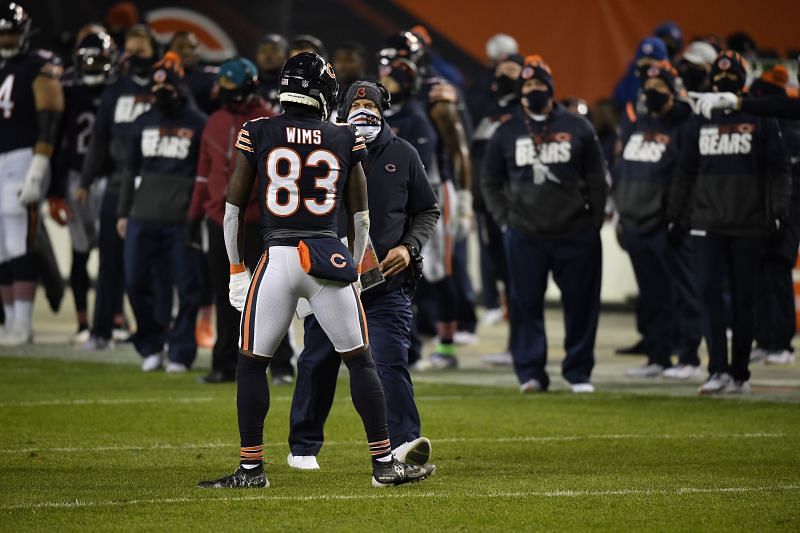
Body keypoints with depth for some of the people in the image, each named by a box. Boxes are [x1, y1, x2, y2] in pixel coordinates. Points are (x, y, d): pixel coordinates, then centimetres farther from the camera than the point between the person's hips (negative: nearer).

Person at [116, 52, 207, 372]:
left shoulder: (197, 125, 0)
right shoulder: (143, 124, 13)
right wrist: (123, 212, 16)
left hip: (181, 220, -4)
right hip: (143, 216, 4)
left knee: (186, 287, -3)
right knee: (136, 282, 1)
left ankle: (180, 352, 6)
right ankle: (151, 347, 16)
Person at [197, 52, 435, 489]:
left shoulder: (258, 135, 2)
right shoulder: (345, 141, 6)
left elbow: (233, 210, 4)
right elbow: (360, 218, 11)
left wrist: (236, 272, 11)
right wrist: (353, 271, 22)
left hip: (277, 258, -1)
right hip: (330, 258, 1)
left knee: (251, 364, 9)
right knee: (360, 360, 9)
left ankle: (251, 469, 9)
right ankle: (384, 462, 8)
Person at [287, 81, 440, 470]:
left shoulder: (402, 155, 6)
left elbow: (428, 211, 13)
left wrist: (409, 247, -2)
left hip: (387, 281, 0)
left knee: (391, 361, -13)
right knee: (318, 364, 8)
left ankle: (404, 442, -24)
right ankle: (303, 446, 22)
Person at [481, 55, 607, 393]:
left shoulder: (577, 128, 6)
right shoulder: (507, 133, 9)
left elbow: (597, 180, 8)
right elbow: (490, 182, 14)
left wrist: (593, 222, 1)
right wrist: (505, 219, 3)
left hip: (575, 235, 0)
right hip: (524, 236, 0)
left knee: (581, 303, 2)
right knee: (526, 304, -1)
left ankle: (578, 371, 12)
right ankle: (530, 372, 4)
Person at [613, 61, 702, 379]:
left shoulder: (683, 127, -6)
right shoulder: (635, 129, 18)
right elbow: (620, 171, 24)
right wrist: (620, 213, 17)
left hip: (669, 229, -8)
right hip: (637, 225, 8)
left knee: (683, 293, -5)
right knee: (652, 296, 11)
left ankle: (689, 359, -3)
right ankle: (657, 358, 16)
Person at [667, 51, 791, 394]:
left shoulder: (761, 121, 2)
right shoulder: (701, 121, 11)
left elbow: (778, 171, 0)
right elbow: (686, 172, 15)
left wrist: (778, 212, -10)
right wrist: (675, 216, 11)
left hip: (748, 227, -2)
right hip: (707, 224, 2)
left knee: (743, 299, 4)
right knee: (709, 292, -10)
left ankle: (739, 374, 10)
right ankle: (718, 370, -12)